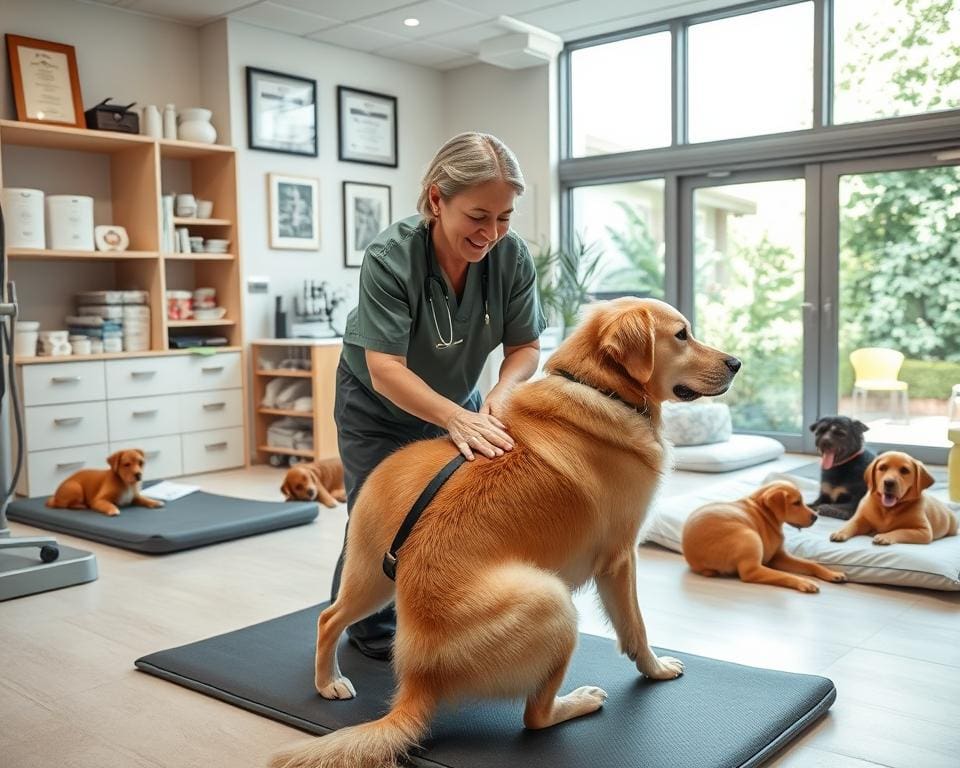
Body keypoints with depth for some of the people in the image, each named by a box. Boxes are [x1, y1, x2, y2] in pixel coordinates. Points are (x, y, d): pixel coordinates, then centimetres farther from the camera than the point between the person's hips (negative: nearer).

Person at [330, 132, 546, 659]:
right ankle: (370, 631, 24)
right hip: (378, 402, -3)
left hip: (456, 398, 3)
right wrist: (457, 419, -51)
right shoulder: (389, 257, -34)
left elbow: (525, 347, -14)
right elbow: (385, 369, -37)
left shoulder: (512, 257, -23)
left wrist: (500, 392, -36)